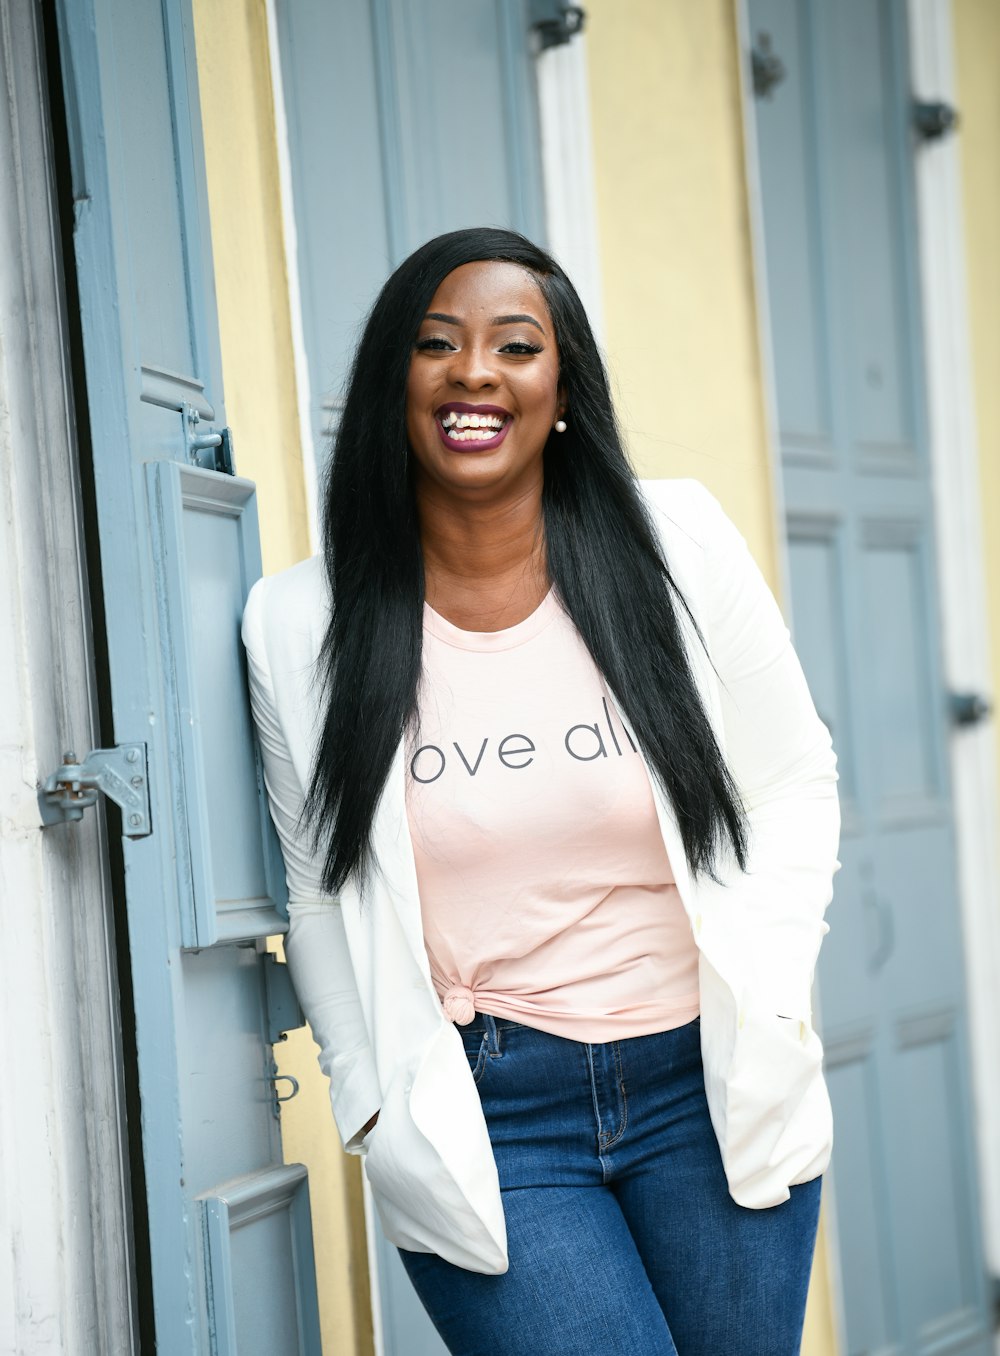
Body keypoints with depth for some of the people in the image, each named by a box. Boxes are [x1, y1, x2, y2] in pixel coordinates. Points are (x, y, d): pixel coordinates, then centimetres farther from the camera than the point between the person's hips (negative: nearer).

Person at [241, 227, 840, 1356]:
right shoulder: (300, 626, -2)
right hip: (479, 1120, -1)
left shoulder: (675, 545, -2)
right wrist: (379, 1111, 2)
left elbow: (795, 785, 5)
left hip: (711, 1090, 2)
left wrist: (763, 1002, -5)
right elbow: (319, 898, 7)